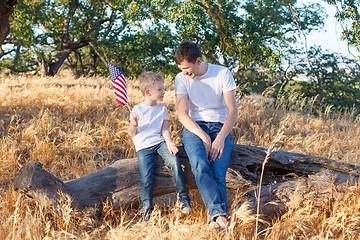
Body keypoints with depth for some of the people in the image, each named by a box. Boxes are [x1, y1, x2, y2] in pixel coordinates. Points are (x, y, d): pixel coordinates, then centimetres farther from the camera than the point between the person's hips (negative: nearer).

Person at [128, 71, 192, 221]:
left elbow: (165, 129, 8)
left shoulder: (162, 109, 14)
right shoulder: (137, 109, 3)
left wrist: (169, 142, -11)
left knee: (175, 162, -26)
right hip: (144, 147, -3)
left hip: (160, 142, 3)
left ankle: (183, 196, -13)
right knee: (146, 179, -18)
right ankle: (146, 208, 2)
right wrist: (133, 126, -20)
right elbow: (131, 133, 3)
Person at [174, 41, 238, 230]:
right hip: (193, 127, 0)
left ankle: (216, 220, -39)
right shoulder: (181, 79, 3)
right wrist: (204, 137, -19)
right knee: (200, 166, -33)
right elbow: (182, 114, -5)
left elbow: (232, 110, -5)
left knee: (218, 173, -27)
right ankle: (219, 213, -46)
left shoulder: (222, 73, -1)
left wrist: (220, 137, -20)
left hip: (220, 127, 0)